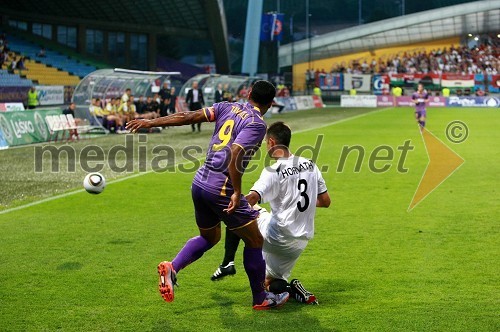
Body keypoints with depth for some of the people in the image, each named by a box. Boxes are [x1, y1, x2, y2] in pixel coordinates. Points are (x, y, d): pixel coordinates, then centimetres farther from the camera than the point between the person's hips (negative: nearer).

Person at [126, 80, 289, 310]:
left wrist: (151, 123, 8)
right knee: (254, 240, 9)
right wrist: (237, 193, -21)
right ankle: (260, 299, 19)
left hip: (199, 183, 8)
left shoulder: (228, 108, 10)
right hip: (221, 189, -8)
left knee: (209, 237, 27)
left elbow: (187, 117, 5)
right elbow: (235, 154, -24)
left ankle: (172, 267, 5)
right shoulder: (257, 124, -10)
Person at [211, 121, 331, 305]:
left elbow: (253, 198, -31)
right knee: (270, 283, 25)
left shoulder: (274, 171, -15)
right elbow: (325, 201, 11)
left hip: (277, 237, -6)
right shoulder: (310, 165, 4)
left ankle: (228, 263, 6)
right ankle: (292, 289, -8)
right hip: (302, 240, 6)